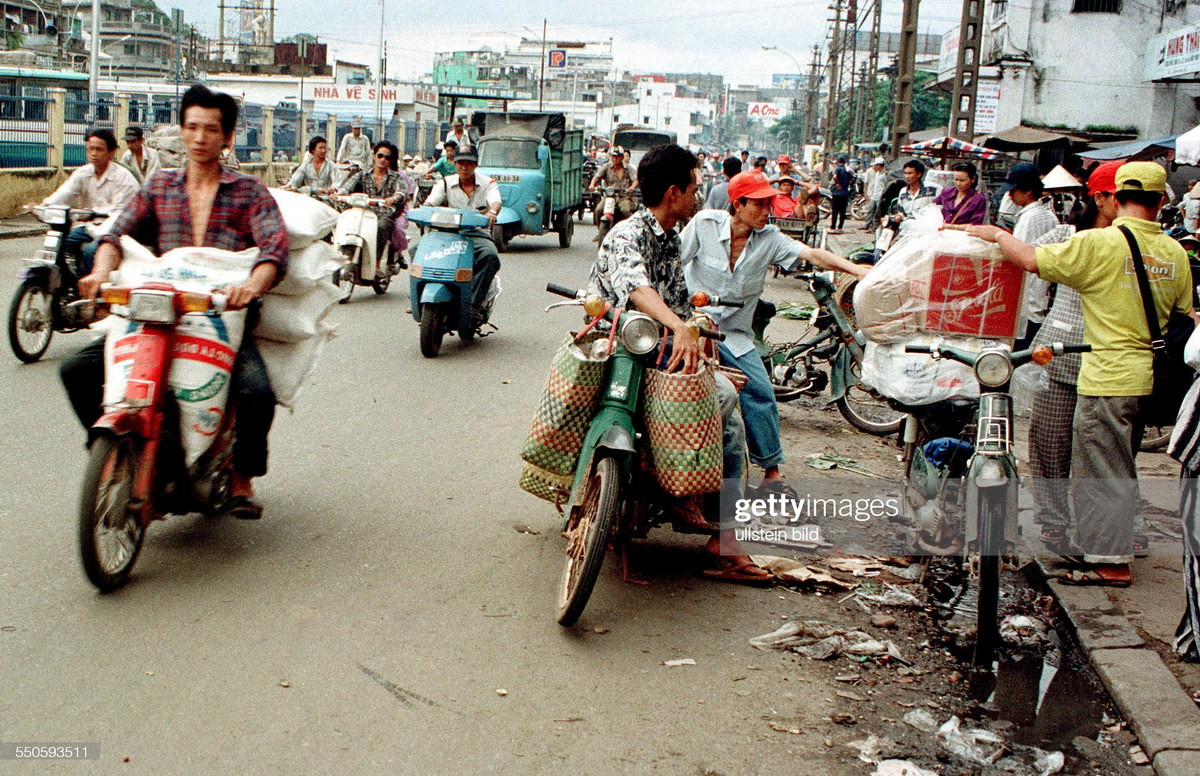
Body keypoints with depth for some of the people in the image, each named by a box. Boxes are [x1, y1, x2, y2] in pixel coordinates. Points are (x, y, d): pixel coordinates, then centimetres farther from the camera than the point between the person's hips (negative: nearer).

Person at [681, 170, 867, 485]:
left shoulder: (769, 239, -2)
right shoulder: (705, 224, -8)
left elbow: (812, 254, -12)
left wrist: (855, 269, -26)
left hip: (735, 334, 3)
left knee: (760, 393, -4)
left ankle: (771, 470, 11)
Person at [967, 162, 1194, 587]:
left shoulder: (1099, 243, -14)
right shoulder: (1175, 253, 4)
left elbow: (1032, 260, -13)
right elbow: (1183, 317, 12)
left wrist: (995, 233, 3)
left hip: (1108, 376, -7)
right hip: (1150, 377, 7)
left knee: (1102, 472, 1)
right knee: (1120, 468, 20)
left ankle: (1110, 562, 4)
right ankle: (1115, 544, 31)